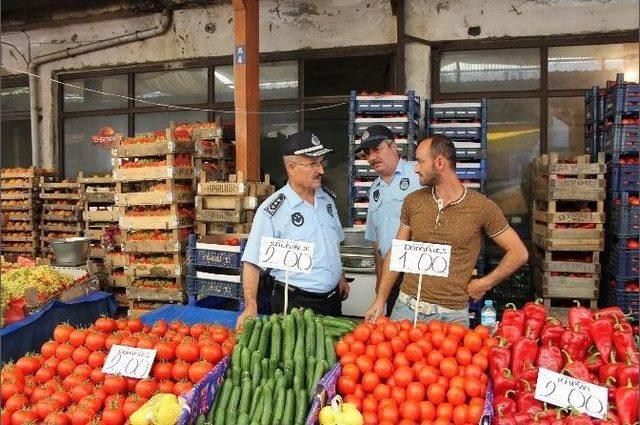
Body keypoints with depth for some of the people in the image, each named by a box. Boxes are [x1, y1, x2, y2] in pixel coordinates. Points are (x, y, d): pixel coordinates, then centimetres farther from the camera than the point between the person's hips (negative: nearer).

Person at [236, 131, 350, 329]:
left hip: (333, 297, 7)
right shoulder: (272, 210, -18)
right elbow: (252, 262, -19)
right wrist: (251, 308, -27)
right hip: (295, 303, -7)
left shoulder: (327, 197, 4)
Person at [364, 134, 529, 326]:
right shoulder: (412, 201, 3)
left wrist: (484, 283, -5)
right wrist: (380, 300, 6)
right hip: (407, 307, 3)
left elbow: (519, 253, 1)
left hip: (452, 315, -3)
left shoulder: (482, 207, -7)